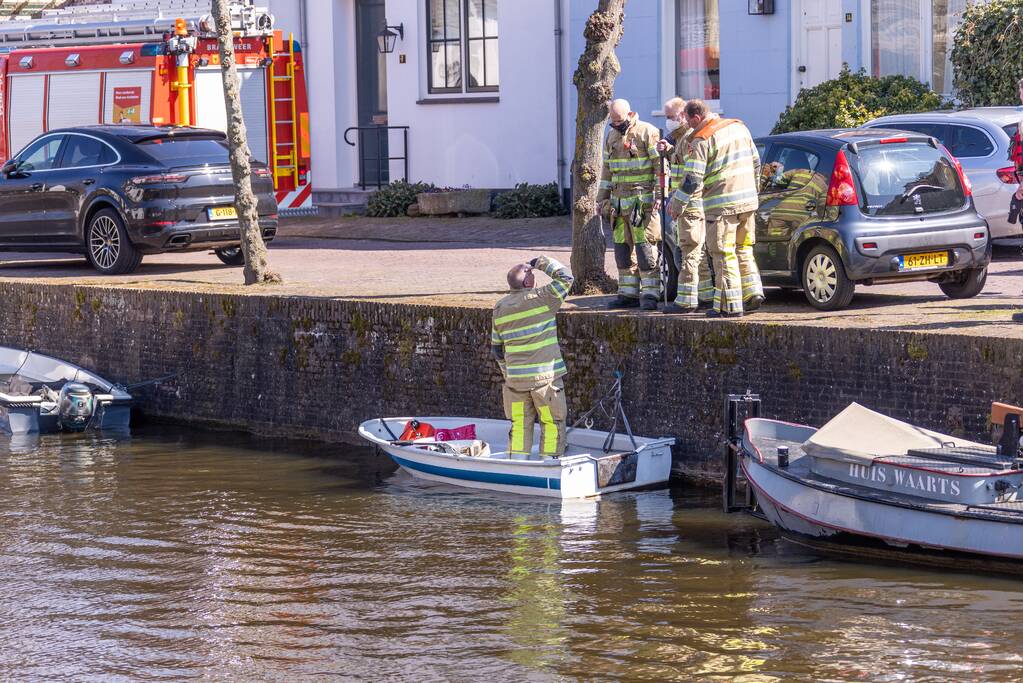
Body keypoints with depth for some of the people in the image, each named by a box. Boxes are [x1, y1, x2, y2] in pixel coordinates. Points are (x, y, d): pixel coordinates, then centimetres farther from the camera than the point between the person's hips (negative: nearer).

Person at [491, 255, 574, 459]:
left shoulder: (500, 308, 7)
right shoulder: (541, 298, -12)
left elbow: (497, 349, 14)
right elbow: (565, 277, -2)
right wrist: (543, 263, 7)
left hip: (515, 379, 5)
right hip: (545, 374, -5)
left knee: (520, 424, 11)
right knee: (552, 423, 6)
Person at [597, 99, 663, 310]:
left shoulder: (647, 133, -6)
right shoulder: (612, 136, 16)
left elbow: (661, 166, -10)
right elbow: (607, 170, 23)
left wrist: (659, 196, -16)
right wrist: (602, 198, 18)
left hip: (643, 201, -7)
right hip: (620, 202, 7)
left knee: (645, 247, -9)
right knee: (622, 248, 6)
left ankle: (649, 295, -7)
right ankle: (628, 294, 11)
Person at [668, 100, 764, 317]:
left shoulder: (701, 140, -12)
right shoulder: (739, 126, 11)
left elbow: (693, 179, -13)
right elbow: (756, 162, 19)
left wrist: (677, 204, -2)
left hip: (722, 205, -7)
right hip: (748, 201, 7)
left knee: (724, 254, -1)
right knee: (743, 250, 19)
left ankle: (730, 305, -1)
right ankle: (753, 293, 12)